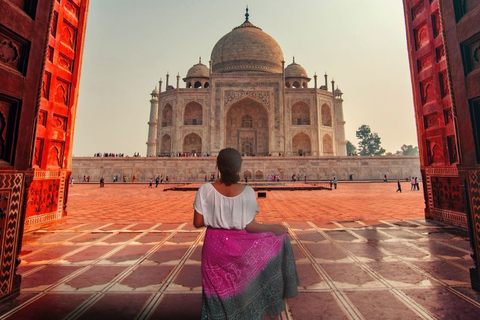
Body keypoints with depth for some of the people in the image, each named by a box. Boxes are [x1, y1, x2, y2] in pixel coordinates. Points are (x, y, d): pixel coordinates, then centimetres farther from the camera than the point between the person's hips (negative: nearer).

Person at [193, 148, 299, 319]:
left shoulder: (205, 190, -16)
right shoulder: (247, 191, -19)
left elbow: (198, 223, -10)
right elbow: (249, 226, -16)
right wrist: (273, 227, 0)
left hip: (215, 246, 1)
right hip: (240, 245, -1)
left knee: (219, 292, 26)